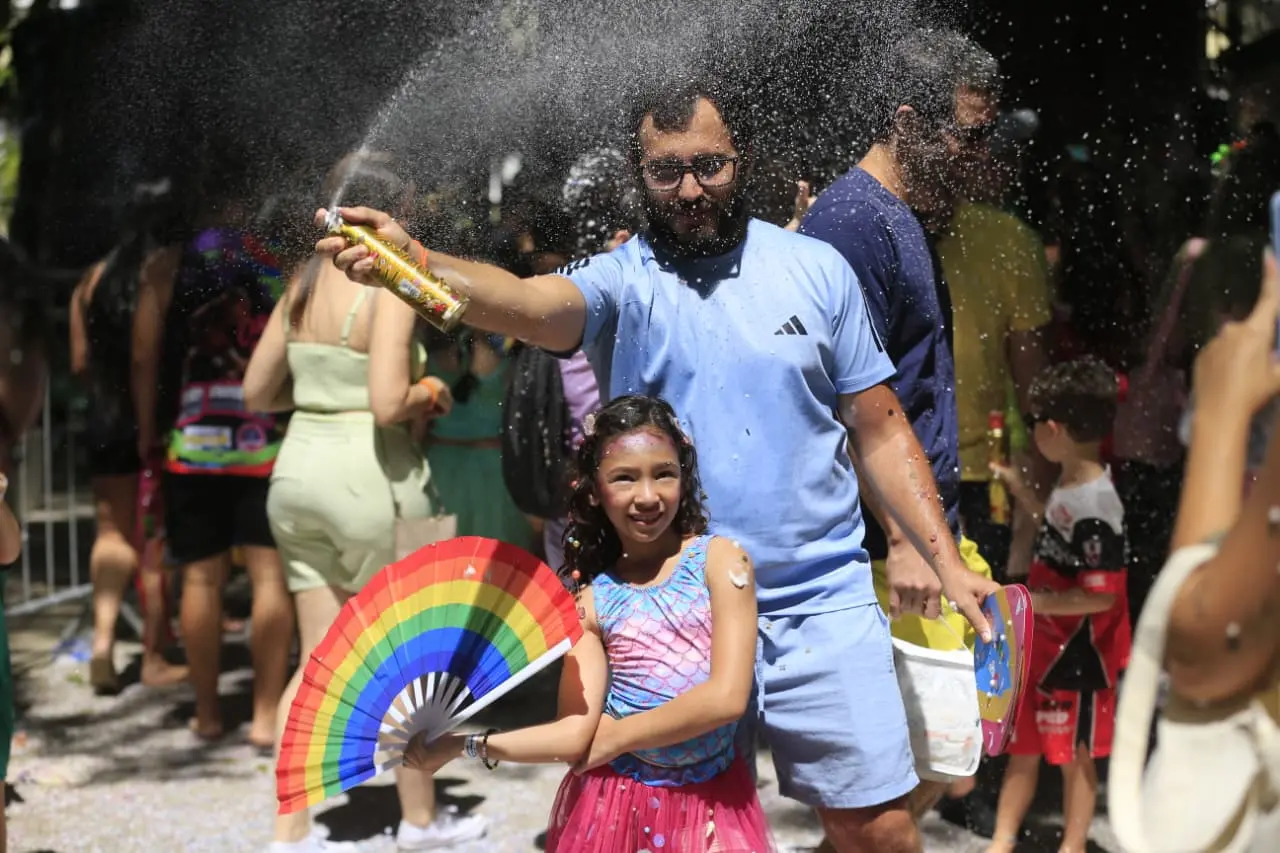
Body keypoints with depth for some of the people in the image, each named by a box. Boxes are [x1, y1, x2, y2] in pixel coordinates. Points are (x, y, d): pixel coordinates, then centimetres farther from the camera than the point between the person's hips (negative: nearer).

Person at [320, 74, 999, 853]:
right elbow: (529, 302, -27)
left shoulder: (816, 270, 3)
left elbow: (881, 432, 8)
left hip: (824, 606, 1)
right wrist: (411, 260, -47)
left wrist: (945, 558, 0)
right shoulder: (624, 284, -4)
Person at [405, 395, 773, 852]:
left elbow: (727, 697, -16)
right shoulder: (595, 599, 1)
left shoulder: (719, 560, -6)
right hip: (616, 804, 2)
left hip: (711, 802, -2)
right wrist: (465, 744, -12)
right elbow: (576, 735, -6)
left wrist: (613, 737, -9)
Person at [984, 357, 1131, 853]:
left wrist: (1027, 602, -23)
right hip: (1042, 645, 9)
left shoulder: (1095, 504, -27)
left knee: (1074, 755, 10)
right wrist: (1019, 490, 20)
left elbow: (1101, 595, -27)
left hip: (1076, 657, -9)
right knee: (1023, 746, 19)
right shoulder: (1070, 486, 1)